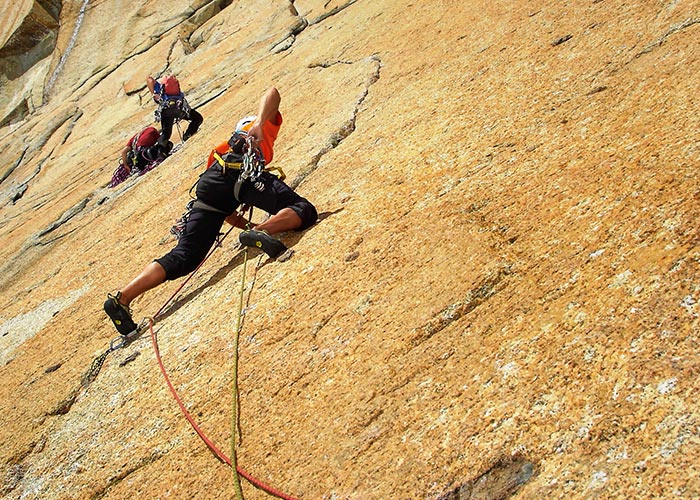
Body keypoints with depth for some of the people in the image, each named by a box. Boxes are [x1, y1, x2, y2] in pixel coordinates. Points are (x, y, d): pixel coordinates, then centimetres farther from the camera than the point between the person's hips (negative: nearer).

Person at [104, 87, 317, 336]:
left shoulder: (221, 149, 45)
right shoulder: (267, 125, 35)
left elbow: (222, 208, 39)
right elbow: (272, 92, 13)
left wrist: (249, 226, 39)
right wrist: (259, 124, -3)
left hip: (208, 184, 5)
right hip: (242, 172, -5)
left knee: (184, 257, 3)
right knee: (304, 211, -6)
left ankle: (122, 297, -6)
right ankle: (263, 231, -35)